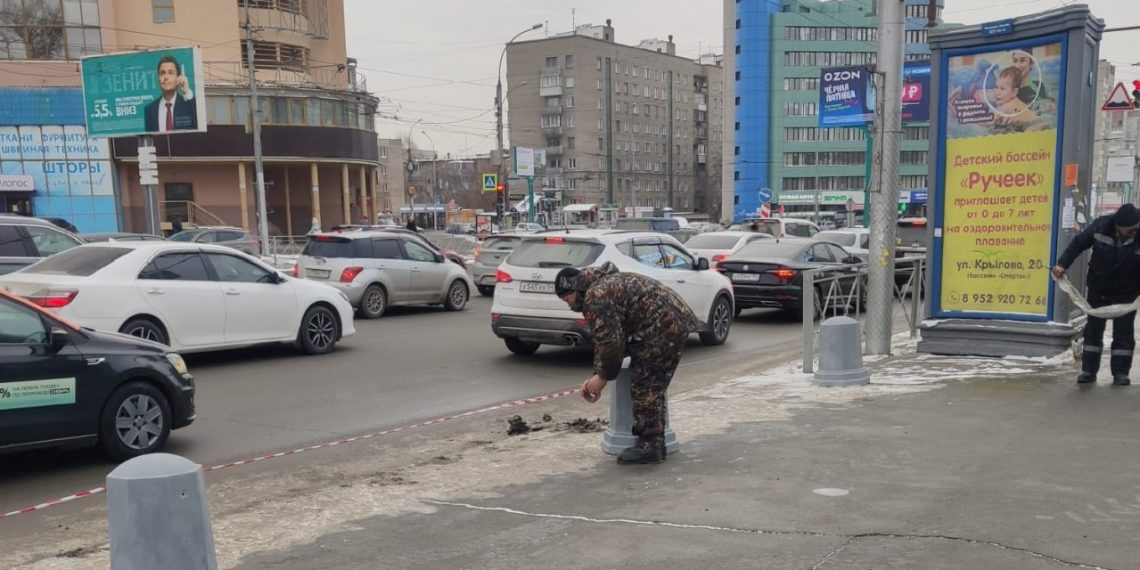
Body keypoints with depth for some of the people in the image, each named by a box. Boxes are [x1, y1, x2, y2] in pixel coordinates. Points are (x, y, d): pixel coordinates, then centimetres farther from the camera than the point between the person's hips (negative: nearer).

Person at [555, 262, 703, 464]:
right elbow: (602, 339, 22)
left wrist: (603, 377, -3)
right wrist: (598, 376, 18)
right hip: (674, 321, 11)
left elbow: (610, 342, -17)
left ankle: (649, 445, 1)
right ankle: (655, 441, 23)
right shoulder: (606, 285, 21)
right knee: (653, 386, 16)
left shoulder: (596, 297, -14)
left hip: (661, 327, -11)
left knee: (645, 387, -4)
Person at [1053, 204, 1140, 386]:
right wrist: (1062, 264, -13)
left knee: (1123, 332, 1)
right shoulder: (1101, 225, -19)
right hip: (1099, 287, 2)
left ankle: (1120, 372, 11)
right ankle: (1089, 370, 14)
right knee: (1093, 329, 7)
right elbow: (1079, 243, -6)